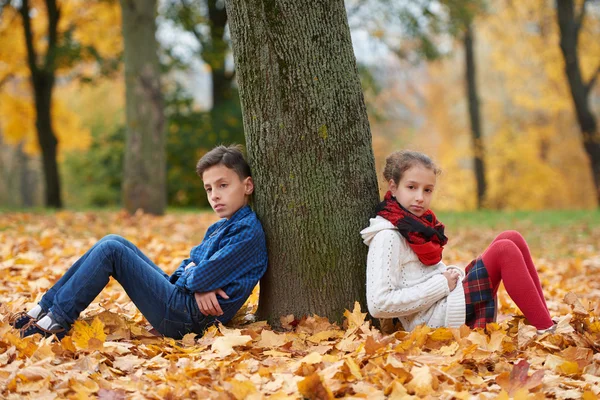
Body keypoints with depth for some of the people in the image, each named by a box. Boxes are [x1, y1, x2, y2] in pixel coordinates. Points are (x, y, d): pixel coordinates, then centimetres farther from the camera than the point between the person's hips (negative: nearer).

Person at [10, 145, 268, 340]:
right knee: (113, 242, 8)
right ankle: (45, 308, 6)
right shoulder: (218, 229, 19)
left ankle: (56, 321, -9)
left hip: (188, 316, -10)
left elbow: (208, 274, -20)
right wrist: (197, 284, -7)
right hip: (179, 296, 10)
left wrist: (189, 280, 2)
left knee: (110, 250, -12)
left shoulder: (248, 231, -12)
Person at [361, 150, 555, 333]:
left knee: (511, 238, 2)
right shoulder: (387, 237, -16)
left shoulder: (419, 221, 13)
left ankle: (544, 317, -1)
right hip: (436, 320, -10)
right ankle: (546, 330, -16)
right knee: (505, 251, -18)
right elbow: (378, 304, -25)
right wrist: (441, 285, -19)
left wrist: (452, 273, 3)